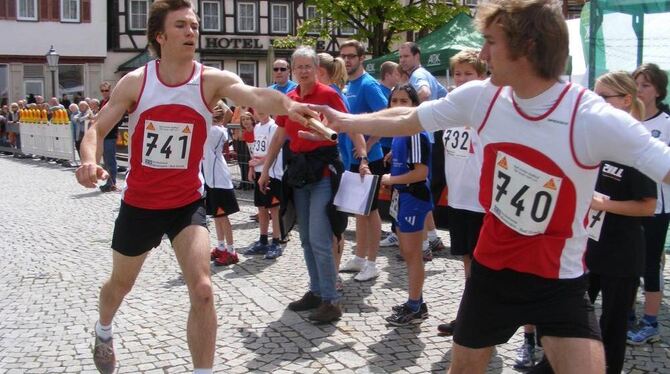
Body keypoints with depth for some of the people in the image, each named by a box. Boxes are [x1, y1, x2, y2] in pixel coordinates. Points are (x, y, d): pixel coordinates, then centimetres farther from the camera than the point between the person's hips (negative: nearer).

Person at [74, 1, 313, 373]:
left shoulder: (212, 80, -14)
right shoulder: (135, 82, -10)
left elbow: (256, 95, -34)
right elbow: (97, 130, -6)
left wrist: (287, 105, -57)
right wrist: (90, 160, -30)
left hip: (187, 203, -1)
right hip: (139, 203, 1)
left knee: (202, 289, -17)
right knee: (121, 284, 22)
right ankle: (103, 332, 56)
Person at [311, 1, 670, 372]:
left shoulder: (594, 119, -22)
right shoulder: (480, 96, -8)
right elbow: (407, 120, 6)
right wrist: (342, 121, 15)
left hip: (559, 283, -4)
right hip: (491, 269, 4)